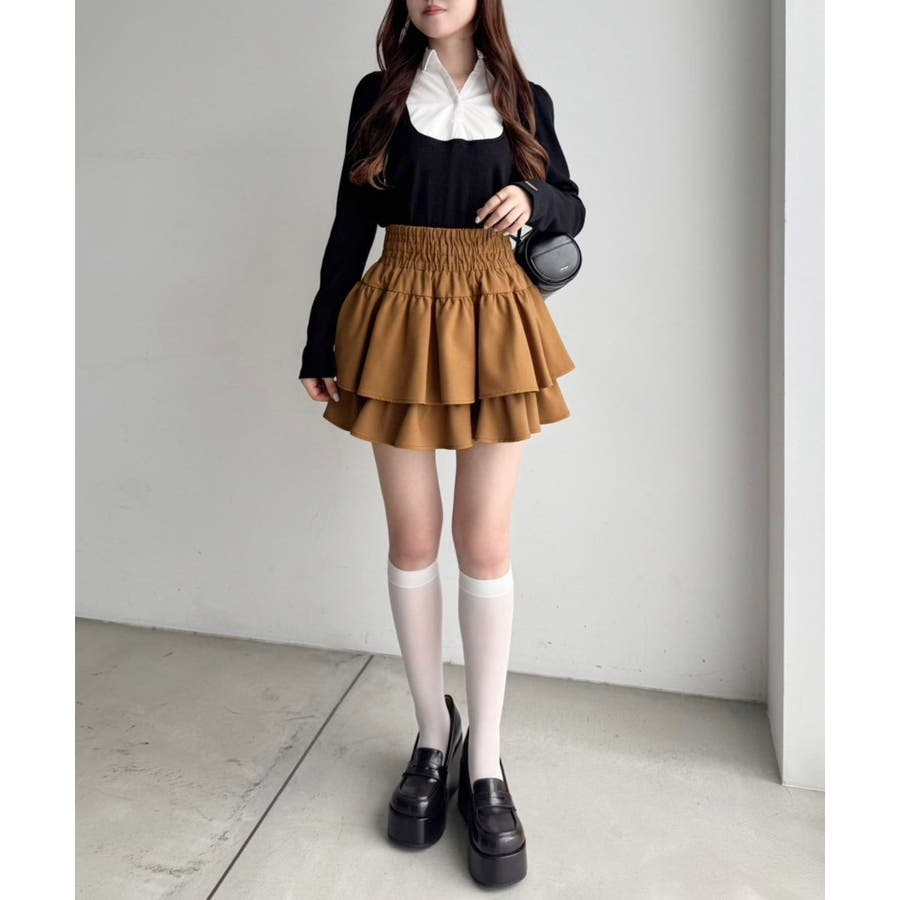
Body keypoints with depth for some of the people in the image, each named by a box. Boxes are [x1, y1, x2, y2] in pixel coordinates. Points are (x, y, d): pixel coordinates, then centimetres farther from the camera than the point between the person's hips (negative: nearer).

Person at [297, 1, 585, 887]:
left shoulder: (525, 101, 10)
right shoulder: (377, 95, 9)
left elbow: (571, 208, 16)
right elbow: (350, 225, 7)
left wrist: (533, 198, -8)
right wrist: (320, 347, 4)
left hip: (493, 327, 0)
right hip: (398, 326, 1)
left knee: (485, 539, -2)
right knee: (412, 537, 3)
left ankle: (484, 763, 11)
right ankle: (434, 736, 21)